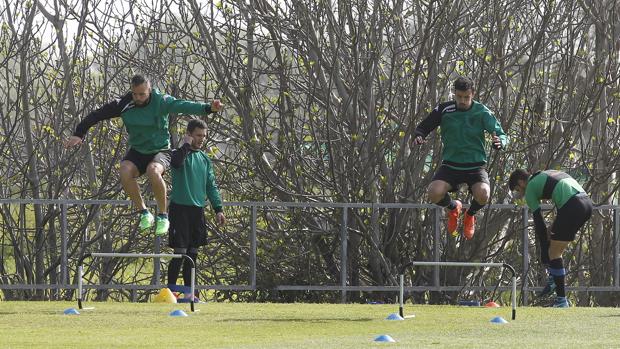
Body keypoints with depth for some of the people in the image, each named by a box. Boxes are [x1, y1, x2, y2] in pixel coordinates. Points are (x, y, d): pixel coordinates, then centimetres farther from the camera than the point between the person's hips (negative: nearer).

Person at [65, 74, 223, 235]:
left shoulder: (160, 102, -17)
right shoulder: (124, 104, -10)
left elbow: (183, 106, -32)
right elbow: (96, 115, -4)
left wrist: (208, 108, -48)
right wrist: (79, 134, -12)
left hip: (160, 151, -3)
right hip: (137, 151, 3)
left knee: (153, 171, -36)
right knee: (125, 171, -29)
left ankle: (163, 216, -17)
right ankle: (144, 213, -12)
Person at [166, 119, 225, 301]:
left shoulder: (205, 159, 15)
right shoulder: (180, 153, -4)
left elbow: (211, 186, 18)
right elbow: (176, 162, -30)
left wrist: (218, 209, 10)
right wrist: (187, 145, -16)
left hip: (198, 210, 6)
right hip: (180, 209, -6)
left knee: (193, 253, 8)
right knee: (180, 252, -10)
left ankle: (188, 292, 13)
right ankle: (171, 291, -6)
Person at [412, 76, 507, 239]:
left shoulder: (482, 112, -7)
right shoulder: (444, 110, -4)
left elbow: (502, 135, -11)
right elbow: (423, 127, 5)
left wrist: (499, 142, -36)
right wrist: (418, 137, -19)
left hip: (475, 166, -1)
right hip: (450, 164, 1)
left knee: (482, 195, -32)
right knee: (435, 193, -28)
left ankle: (470, 215, 10)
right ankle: (453, 207, 13)